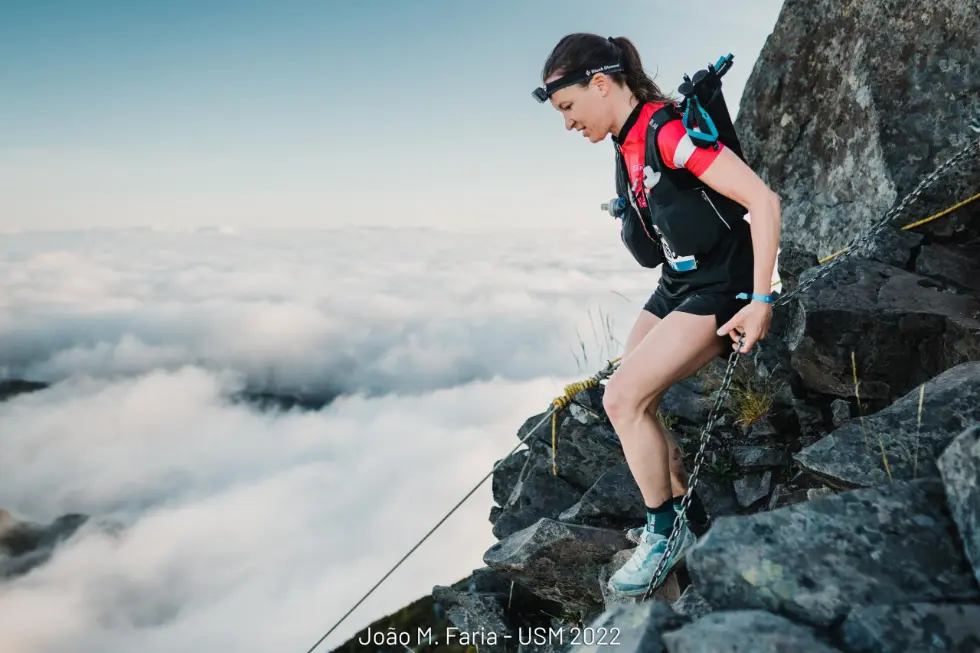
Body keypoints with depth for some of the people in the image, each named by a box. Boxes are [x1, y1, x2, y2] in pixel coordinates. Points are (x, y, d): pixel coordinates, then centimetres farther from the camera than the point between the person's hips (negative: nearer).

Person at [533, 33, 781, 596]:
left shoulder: (669, 129, -20)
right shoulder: (630, 144, 8)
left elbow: (763, 200, -23)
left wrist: (761, 302, -24)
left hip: (718, 290, -9)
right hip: (676, 287, 9)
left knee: (624, 398, -17)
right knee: (629, 404, 5)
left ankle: (666, 531, 1)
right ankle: (685, 513, 21)